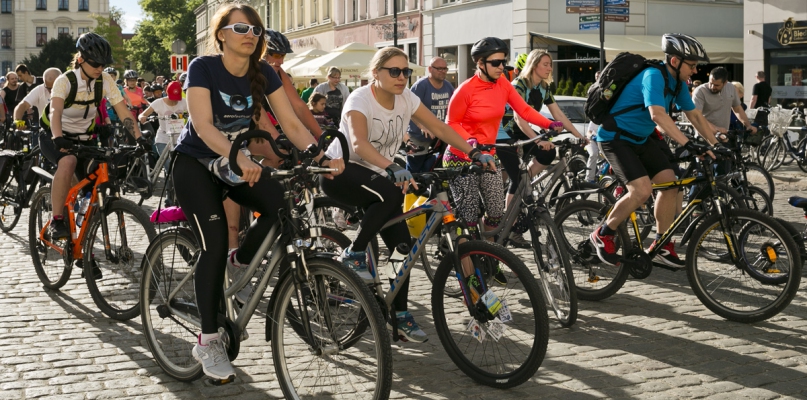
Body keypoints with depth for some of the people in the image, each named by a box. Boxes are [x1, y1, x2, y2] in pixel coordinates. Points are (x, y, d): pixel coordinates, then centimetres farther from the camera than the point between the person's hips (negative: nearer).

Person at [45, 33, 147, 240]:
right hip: (55, 138, -4)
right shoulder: (65, 81, -24)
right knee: (68, 162, -37)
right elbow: (55, 111, -40)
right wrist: (58, 138, -59)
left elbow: (123, 111, -18)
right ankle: (57, 221, -29)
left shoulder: (105, 81, -13)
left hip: (85, 139, 5)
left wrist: (139, 138, -33)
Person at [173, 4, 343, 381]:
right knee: (215, 243, -21)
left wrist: (321, 158, -28)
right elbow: (203, 125, -33)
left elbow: (292, 123, -11)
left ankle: (238, 263, 5)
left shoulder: (263, 73, -6)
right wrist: (240, 159, -50)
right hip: (195, 162, -4)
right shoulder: (203, 67, -20)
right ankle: (207, 340, -9)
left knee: (282, 203, -23)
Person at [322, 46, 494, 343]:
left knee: (401, 242, -6)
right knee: (390, 193, -35)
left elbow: (439, 128, -4)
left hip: (376, 173, 6)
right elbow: (359, 143, -38)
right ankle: (354, 255, -18)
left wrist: (475, 154, -16)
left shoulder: (406, 98, -3)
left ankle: (400, 316, 3)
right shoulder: (360, 99, -21)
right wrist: (392, 169, -54)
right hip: (340, 171, -6)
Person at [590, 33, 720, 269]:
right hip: (615, 139, -9)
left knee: (670, 184, -3)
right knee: (642, 190, -22)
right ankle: (603, 235, -2)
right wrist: (689, 145, -43)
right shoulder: (654, 76, -24)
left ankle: (662, 246, 8)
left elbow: (696, 117, 9)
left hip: (640, 139, 9)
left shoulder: (678, 84, 4)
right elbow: (657, 115, -37)